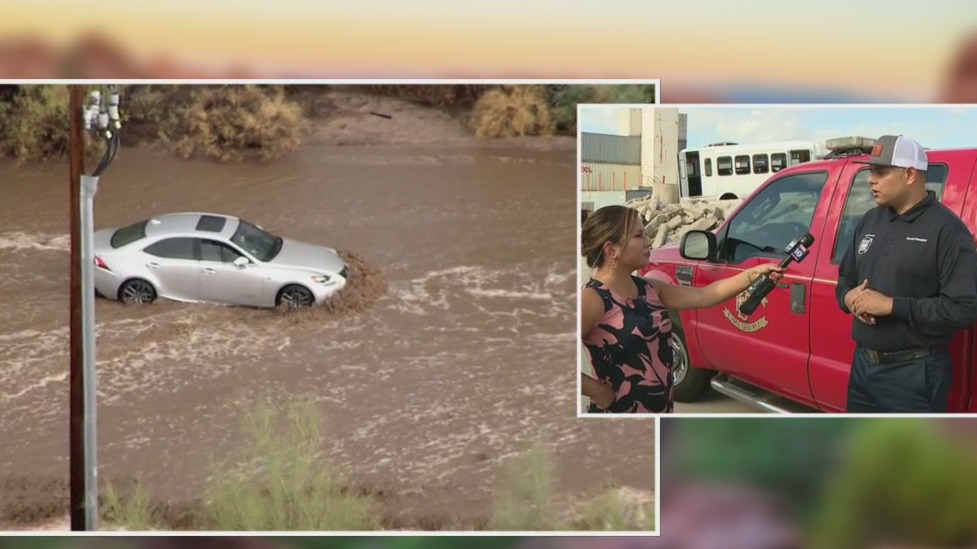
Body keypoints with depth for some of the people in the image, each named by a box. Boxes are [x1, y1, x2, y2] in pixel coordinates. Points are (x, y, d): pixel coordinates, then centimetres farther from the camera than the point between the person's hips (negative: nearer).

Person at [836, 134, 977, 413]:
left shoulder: (946, 229, -14)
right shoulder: (870, 220, 11)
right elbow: (845, 278, 22)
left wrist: (892, 305, -24)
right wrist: (849, 298, -4)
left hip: (915, 374, -8)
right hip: (863, 364, 8)